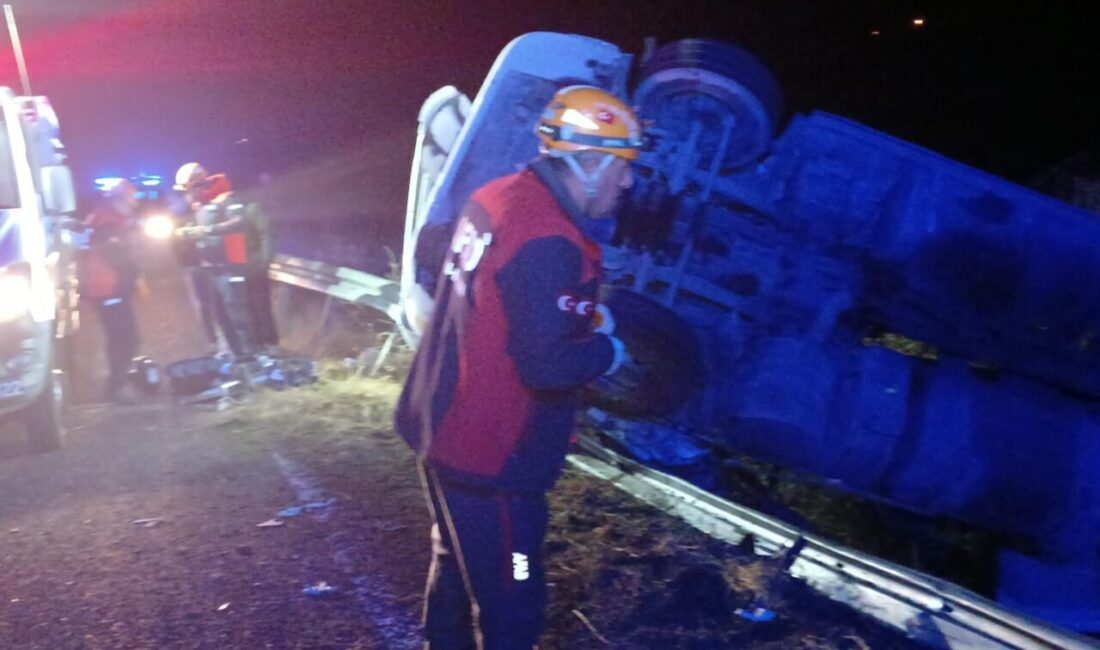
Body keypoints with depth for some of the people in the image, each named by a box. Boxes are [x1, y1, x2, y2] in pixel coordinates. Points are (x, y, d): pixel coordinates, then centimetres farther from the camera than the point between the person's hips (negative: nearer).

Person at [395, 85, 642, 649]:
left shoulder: (496, 197, 2)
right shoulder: (548, 245, -26)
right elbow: (546, 367, -28)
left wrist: (582, 315, 8)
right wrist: (607, 350, -10)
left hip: (443, 429, 10)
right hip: (489, 459, -10)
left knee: (457, 567, 29)